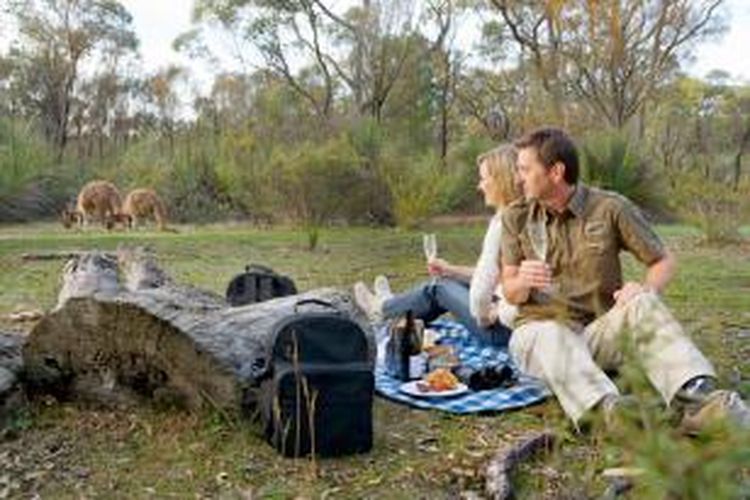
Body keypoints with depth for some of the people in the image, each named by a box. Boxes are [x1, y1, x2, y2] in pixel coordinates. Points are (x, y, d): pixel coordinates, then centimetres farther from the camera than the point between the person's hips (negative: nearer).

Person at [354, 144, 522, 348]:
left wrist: (483, 317, -8)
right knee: (447, 281, 21)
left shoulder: (503, 222, -22)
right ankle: (387, 306, 43)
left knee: (438, 287, 10)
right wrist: (450, 270, 17)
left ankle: (383, 309, 38)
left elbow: (483, 283, -27)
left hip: (502, 328, -8)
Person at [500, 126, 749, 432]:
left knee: (640, 304, -30)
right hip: (540, 329, 0)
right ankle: (610, 412, -62)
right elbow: (510, 292, 4)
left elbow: (663, 261, 5)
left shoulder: (611, 208, -1)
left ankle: (699, 399, -50)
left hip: (597, 331, 0)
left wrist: (646, 291, -18)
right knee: (553, 339, -36)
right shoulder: (516, 217, 4)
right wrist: (523, 282, -21)